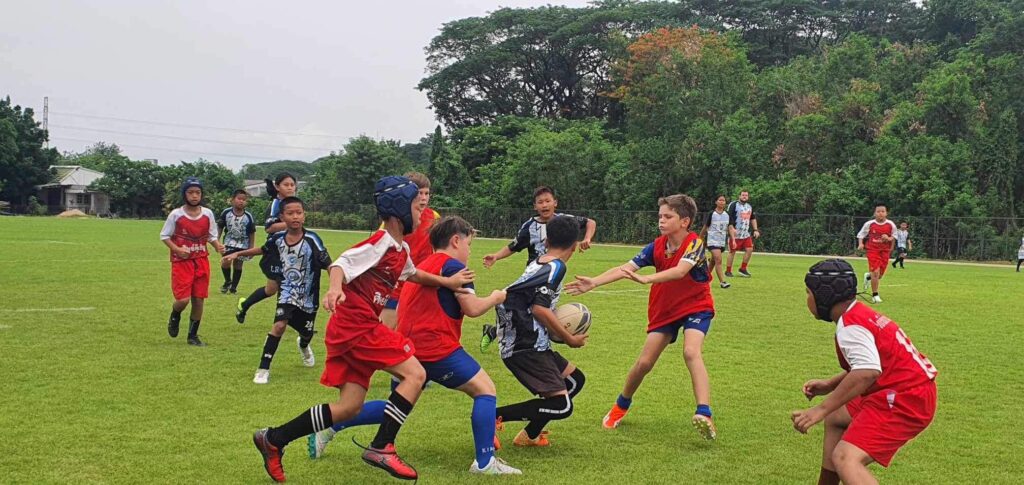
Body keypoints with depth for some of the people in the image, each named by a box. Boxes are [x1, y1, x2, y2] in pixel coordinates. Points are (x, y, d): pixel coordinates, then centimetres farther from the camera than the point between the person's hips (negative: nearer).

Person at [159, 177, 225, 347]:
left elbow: (211, 236, 12)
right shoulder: (176, 215, -7)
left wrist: (218, 246, -9)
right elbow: (164, 236, 1)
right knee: (183, 299, -13)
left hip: (202, 261, 3)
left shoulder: (207, 214, 2)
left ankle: (193, 335, 20)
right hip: (181, 262, -3)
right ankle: (175, 316, 23)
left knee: (199, 299, 4)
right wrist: (177, 249, -15)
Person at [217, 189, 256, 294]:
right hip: (229, 243, 0)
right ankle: (227, 281, 16)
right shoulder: (226, 213, -11)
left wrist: (251, 248, -1)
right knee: (225, 263, -12)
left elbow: (252, 233, -2)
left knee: (238, 265, 7)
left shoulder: (248, 217, -11)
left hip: (243, 245, 0)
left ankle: (233, 286, 22)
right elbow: (219, 228, 1)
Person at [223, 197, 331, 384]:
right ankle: (263, 369, -12)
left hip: (309, 297, -1)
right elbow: (262, 250, 12)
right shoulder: (278, 238, -10)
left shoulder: (312, 240, -22)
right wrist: (237, 254, 15)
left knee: (307, 333, 17)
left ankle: (303, 346, 57)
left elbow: (328, 266, -21)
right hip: (287, 293, 1)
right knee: (279, 325, -22)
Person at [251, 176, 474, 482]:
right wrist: (335, 288, -43)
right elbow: (341, 264, -23)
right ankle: (382, 448, -13)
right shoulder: (381, 243, -12)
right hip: (356, 324, -9)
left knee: (350, 407, 8)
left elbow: (412, 274, 36)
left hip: (358, 328, 9)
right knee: (415, 374, -12)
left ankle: (273, 439, 14)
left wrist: (447, 282, 32)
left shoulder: (401, 249, 16)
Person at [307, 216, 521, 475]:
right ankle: (484, 462, -7)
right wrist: (495, 298, 5)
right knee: (486, 390, -1)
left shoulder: (421, 266, 21)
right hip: (437, 347, -9)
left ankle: (328, 428, 19)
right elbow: (472, 308, -11)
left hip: (409, 348, 9)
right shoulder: (452, 266, -7)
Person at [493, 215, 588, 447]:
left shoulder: (537, 263, 15)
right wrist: (570, 339, -10)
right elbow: (539, 309, -19)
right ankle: (493, 416, -13)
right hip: (526, 347, -10)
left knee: (575, 380, 18)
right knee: (561, 406, -13)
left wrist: (558, 330, 21)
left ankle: (530, 433, 17)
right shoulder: (556, 266, -11)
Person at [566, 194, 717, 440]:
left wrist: (646, 279, -52)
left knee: (691, 352, -30)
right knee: (644, 362, 2)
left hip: (695, 307, -4)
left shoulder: (694, 244, -21)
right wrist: (594, 282, -27)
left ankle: (704, 415, -37)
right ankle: (621, 406, 27)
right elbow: (626, 268, -15)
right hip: (664, 310, 4)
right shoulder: (657, 247, -7)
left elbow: (680, 271, -39)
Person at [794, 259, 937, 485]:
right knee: (835, 419, 29)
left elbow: (867, 372, -32)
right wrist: (829, 385, 17)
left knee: (845, 459, -24)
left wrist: (821, 409, -31)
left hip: (905, 399, -11)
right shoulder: (862, 314, 12)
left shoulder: (850, 325, -18)